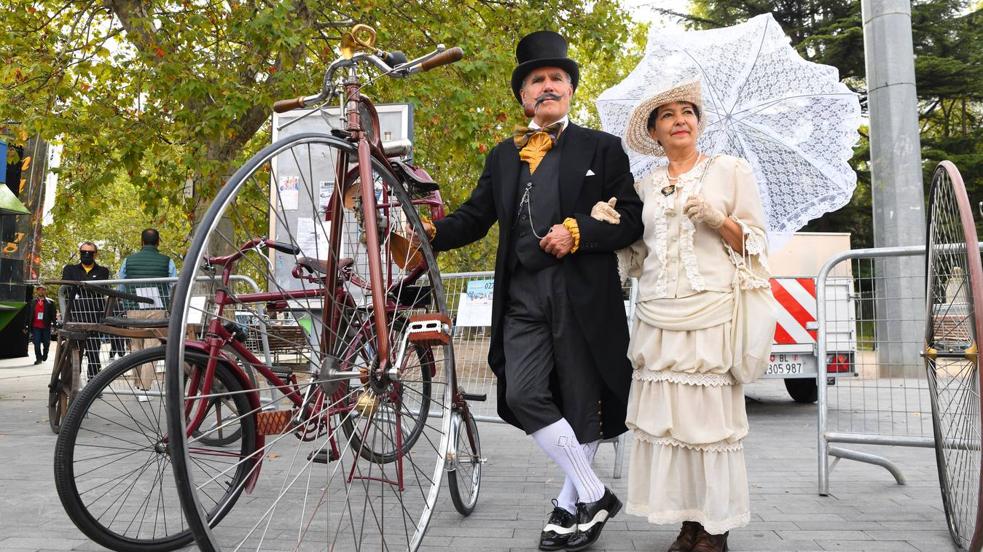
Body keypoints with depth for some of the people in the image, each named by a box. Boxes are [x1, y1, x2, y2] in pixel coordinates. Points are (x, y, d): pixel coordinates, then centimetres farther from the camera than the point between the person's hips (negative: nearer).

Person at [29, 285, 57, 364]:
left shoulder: (50, 303, 2)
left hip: (46, 326, -2)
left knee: (46, 343, 5)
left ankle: (44, 354, 31)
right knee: (37, 343, -2)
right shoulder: (34, 302, 10)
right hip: (36, 326, 2)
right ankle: (38, 358, 6)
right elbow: (30, 315, 12)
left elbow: (54, 315, 0)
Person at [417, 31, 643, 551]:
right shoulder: (503, 155, 17)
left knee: (582, 407, 4)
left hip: (582, 297, -2)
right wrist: (431, 231, -7)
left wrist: (578, 232, -14)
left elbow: (631, 220, 2)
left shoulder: (602, 148, 7)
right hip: (522, 297, 3)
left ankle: (569, 506, 24)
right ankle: (594, 495, 10)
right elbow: (474, 217, 12)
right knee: (523, 396, -8)